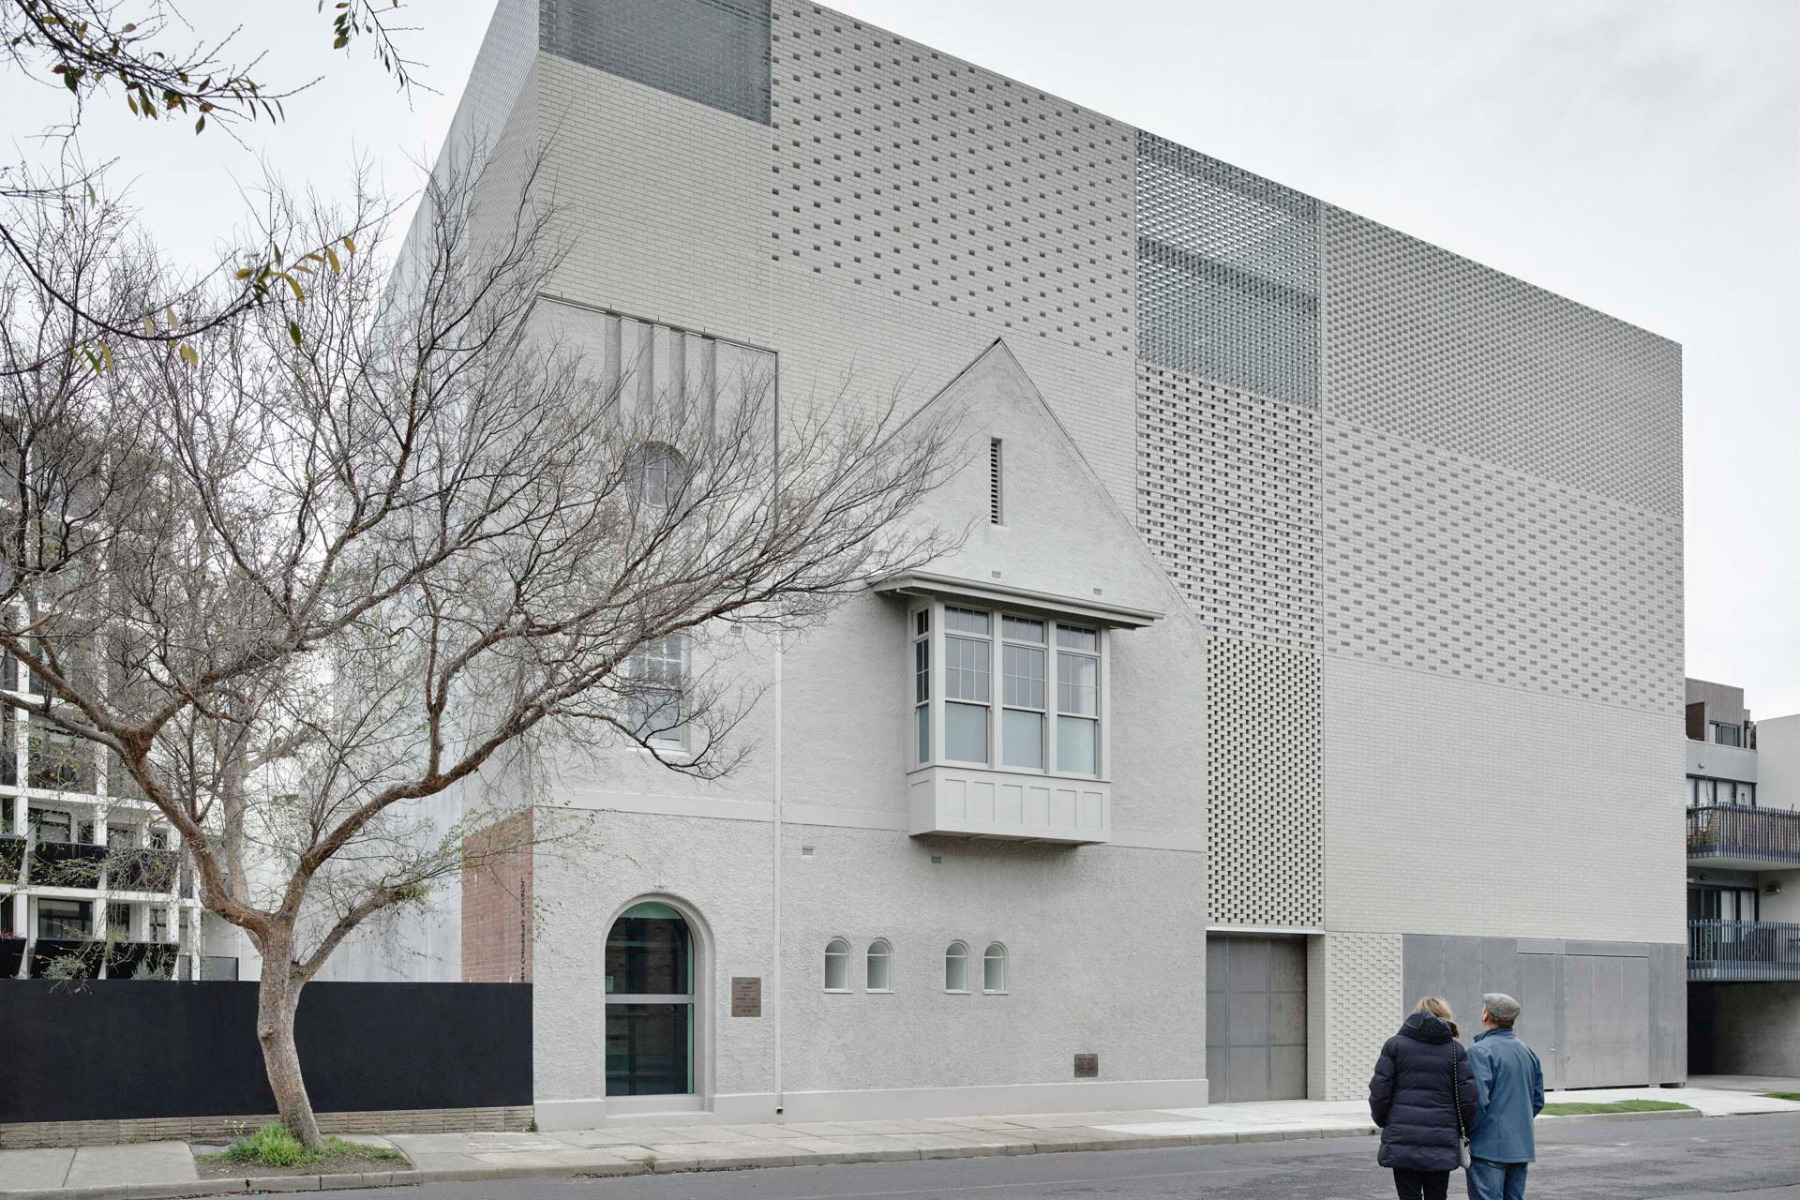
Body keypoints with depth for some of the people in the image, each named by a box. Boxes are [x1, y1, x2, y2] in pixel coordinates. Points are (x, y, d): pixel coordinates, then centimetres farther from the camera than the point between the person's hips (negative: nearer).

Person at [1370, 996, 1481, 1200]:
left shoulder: (1395, 1044, 3)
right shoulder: (1456, 1049, 6)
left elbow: (1379, 1092, -2)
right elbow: (1468, 1098, 1)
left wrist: (1383, 1122, 14)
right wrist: (1464, 1132, 15)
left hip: (1402, 1141, -1)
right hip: (1442, 1142, 1)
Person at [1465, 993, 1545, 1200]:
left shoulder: (1481, 1051, -13)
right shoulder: (1527, 1052, 13)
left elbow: (1478, 1099, -19)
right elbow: (1538, 1101, 17)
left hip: (1489, 1146, -8)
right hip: (1522, 1147, 8)